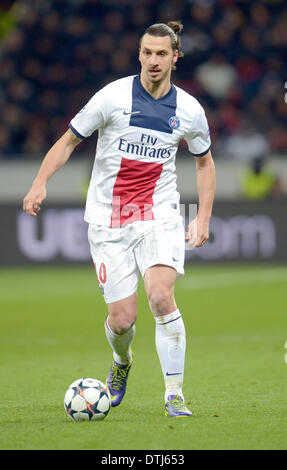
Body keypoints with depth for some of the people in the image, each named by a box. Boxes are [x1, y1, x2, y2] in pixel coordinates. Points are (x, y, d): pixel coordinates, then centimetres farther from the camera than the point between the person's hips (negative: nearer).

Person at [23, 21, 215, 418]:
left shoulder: (189, 110, 1)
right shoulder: (113, 96, -6)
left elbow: (204, 161, 18)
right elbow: (69, 140, 1)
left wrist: (203, 218, 10)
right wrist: (40, 183, -13)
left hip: (159, 215, 1)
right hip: (108, 221, -1)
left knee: (161, 296, -22)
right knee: (123, 317, -4)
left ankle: (174, 396, -12)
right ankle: (121, 363, 34)